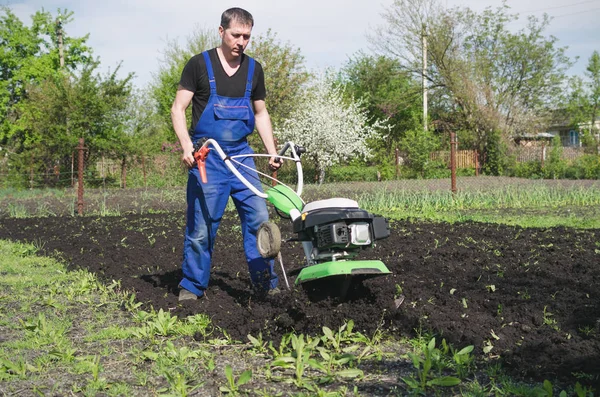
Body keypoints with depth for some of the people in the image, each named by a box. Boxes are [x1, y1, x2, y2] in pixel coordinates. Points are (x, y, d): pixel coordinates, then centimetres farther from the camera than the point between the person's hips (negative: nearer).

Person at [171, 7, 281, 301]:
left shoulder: (253, 69, 11)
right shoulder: (199, 64, -2)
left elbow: (261, 114, 19)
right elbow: (178, 108, -3)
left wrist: (272, 153, 9)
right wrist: (187, 146, -18)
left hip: (241, 155, 4)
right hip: (206, 157, -4)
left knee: (259, 217, -4)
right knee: (202, 225, -3)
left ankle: (265, 282, 5)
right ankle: (192, 287, 11)